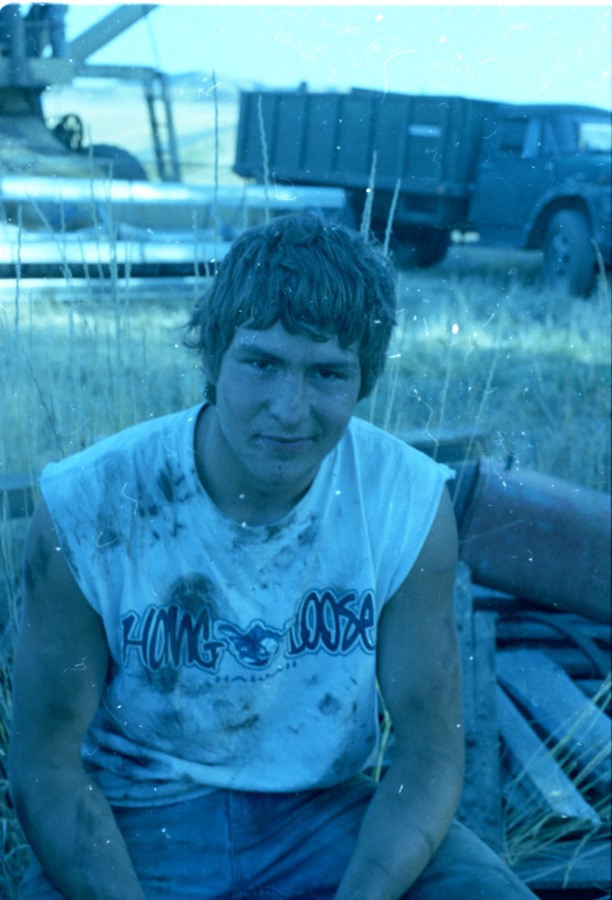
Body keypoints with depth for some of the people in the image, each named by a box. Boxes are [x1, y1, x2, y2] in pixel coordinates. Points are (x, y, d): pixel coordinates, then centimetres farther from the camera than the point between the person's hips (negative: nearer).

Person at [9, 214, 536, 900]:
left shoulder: (412, 503, -12)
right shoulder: (88, 508, -18)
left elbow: (430, 751, -7)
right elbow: (46, 764, -11)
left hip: (328, 810, 3)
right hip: (136, 823, -2)